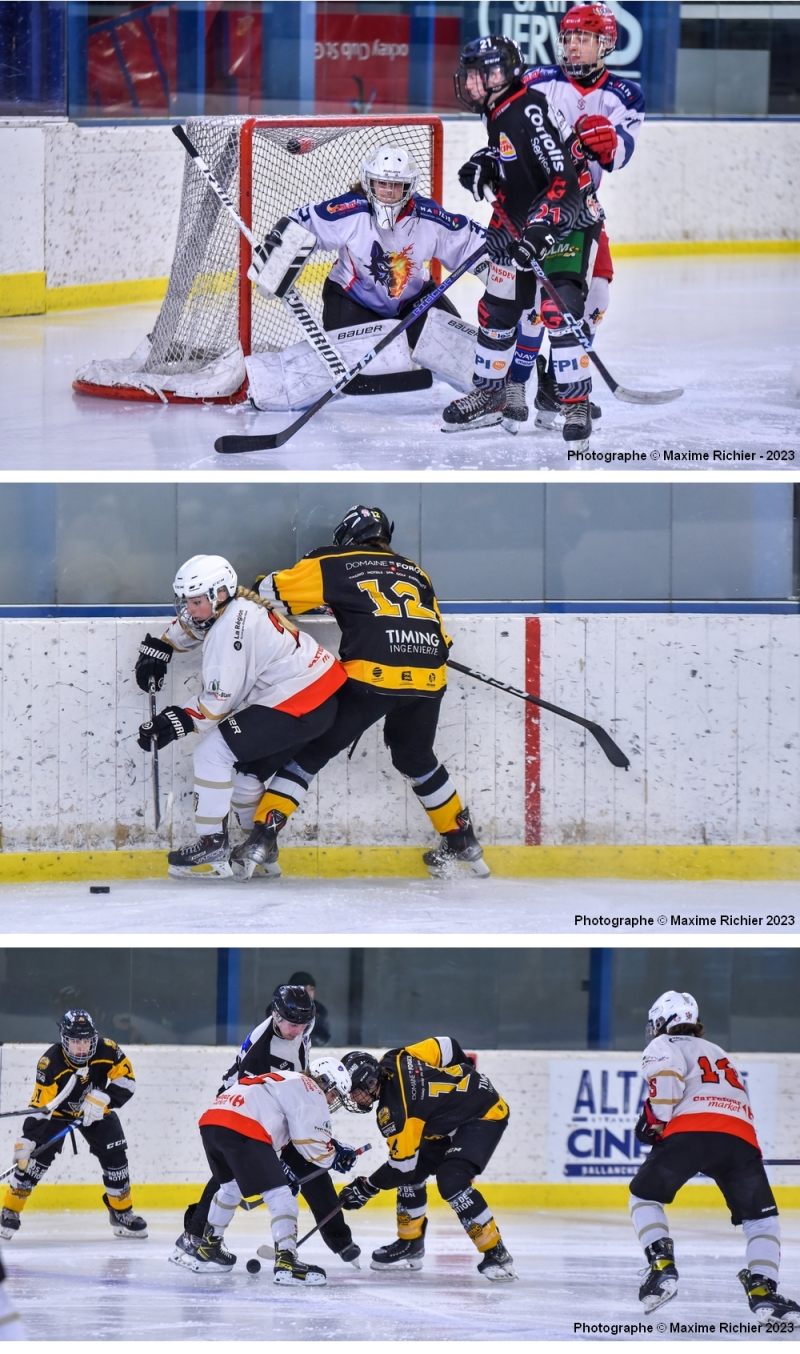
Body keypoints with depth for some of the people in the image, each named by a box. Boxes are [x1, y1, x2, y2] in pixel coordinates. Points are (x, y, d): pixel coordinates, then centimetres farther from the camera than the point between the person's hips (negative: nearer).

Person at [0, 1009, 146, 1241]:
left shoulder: (107, 1051, -25)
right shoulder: (50, 1063, -32)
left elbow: (126, 1080, -19)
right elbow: (40, 1106, -31)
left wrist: (102, 1099, -34)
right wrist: (26, 1140, -39)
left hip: (96, 1111, 3)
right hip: (57, 1111, -3)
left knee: (115, 1156, -4)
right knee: (39, 1156, -18)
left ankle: (122, 1213, 13)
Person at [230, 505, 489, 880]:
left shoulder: (336, 565, 14)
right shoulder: (415, 574, 27)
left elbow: (271, 592, 13)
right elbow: (440, 636, 25)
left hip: (372, 676, -4)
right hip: (427, 679, 4)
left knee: (311, 750, 7)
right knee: (416, 758, 29)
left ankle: (262, 838, -1)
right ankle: (462, 841, 35)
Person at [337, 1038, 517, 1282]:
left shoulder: (393, 1110, -26)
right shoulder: (393, 1061, -5)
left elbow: (402, 1165, -22)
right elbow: (445, 1047, 6)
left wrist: (366, 1188, -10)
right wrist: (465, 1078, 24)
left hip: (485, 1115, -11)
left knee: (451, 1180, -26)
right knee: (413, 1172, 10)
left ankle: (496, 1254, -21)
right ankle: (410, 1245, 24)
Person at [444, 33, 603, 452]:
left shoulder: (529, 111, -24)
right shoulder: (497, 112, 5)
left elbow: (564, 175, -30)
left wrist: (542, 227, -37)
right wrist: (484, 164, 4)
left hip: (568, 224, -10)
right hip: (522, 225, 10)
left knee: (558, 311, -21)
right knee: (497, 310, 12)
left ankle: (576, 404, -15)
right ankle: (490, 395, 28)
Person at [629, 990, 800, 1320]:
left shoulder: (663, 1046, 19)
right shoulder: (719, 1054, 38)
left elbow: (666, 1075, -4)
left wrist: (654, 1120, 4)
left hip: (691, 1131, -4)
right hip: (741, 1137, 4)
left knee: (645, 1195, 18)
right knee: (760, 1217, 14)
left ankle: (662, 1266, -1)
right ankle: (762, 1288, -6)